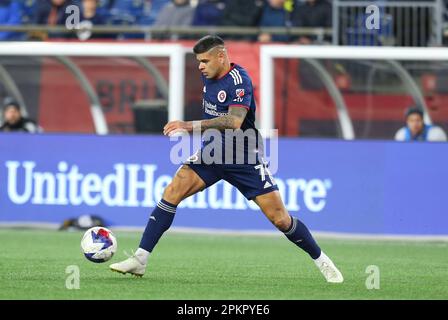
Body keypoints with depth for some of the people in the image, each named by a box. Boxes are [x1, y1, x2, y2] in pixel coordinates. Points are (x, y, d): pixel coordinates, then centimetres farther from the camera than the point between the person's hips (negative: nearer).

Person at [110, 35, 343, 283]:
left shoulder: (239, 80, -21)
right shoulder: (208, 76, 3)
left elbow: (234, 122, -35)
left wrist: (192, 126, -40)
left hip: (244, 160, -6)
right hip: (211, 152, 6)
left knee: (280, 219, -6)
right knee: (173, 192, -15)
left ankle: (321, 260, 17)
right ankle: (140, 260, -16)